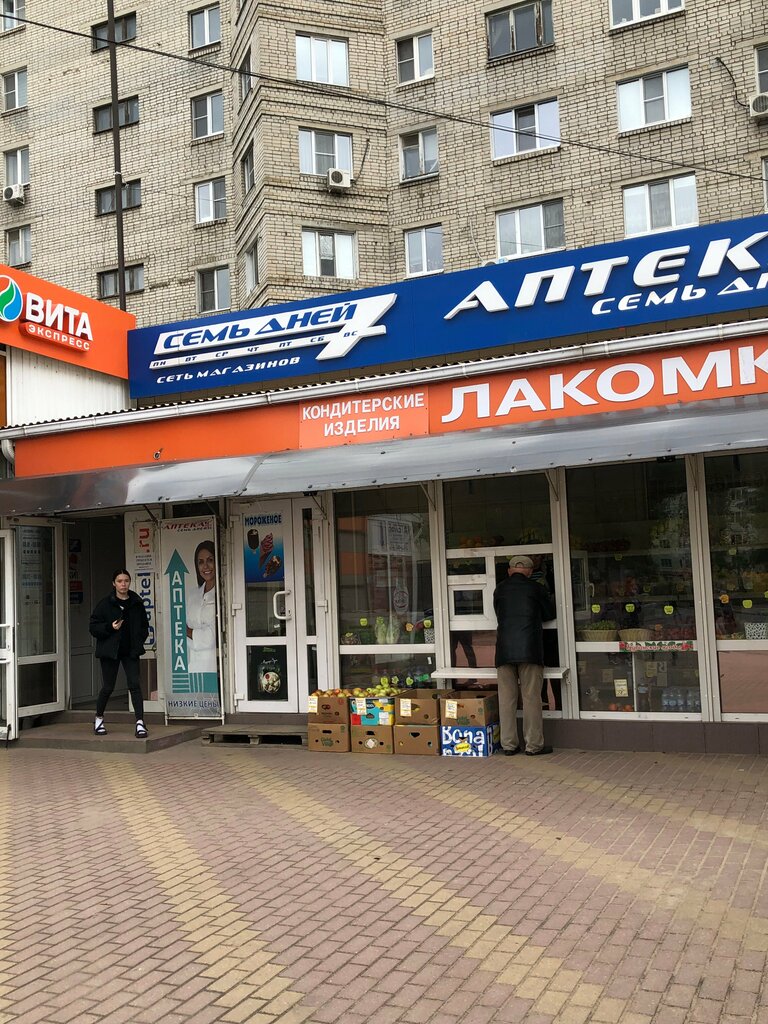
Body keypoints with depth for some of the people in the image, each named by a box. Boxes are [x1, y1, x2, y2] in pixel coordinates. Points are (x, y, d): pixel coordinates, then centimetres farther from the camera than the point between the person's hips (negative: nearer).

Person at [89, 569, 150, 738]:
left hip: (130, 651, 2)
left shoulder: (137, 603, 3)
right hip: (110, 651, -2)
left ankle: (140, 722, -6)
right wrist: (110, 627, -20)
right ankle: (99, 718, 30)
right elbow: (93, 627, -4)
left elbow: (144, 625, 15)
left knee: (135, 684, -7)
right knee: (108, 687, 6)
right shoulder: (105, 604, -6)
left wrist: (139, 640, 0)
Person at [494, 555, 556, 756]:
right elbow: (550, 614, 15)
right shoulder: (536, 589, 3)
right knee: (531, 698, 3)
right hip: (530, 649, -2)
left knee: (506, 698, 7)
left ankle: (508, 744, 11)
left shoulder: (499, 590, 10)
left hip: (504, 650, 3)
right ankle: (534, 745, 7)